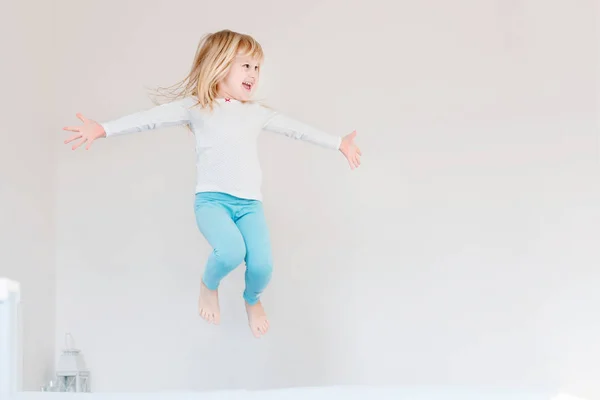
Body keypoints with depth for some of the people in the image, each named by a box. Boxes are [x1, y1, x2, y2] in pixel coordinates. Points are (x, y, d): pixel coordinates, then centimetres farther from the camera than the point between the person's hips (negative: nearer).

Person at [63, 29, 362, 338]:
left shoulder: (258, 113, 16)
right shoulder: (196, 107, 4)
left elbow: (296, 129, 26)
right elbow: (152, 118, -7)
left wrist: (339, 143, 31)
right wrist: (103, 129, -18)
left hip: (250, 202, 4)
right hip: (211, 199, -3)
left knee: (262, 266, -18)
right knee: (231, 252, -32)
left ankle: (253, 300, 22)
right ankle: (209, 285, 7)